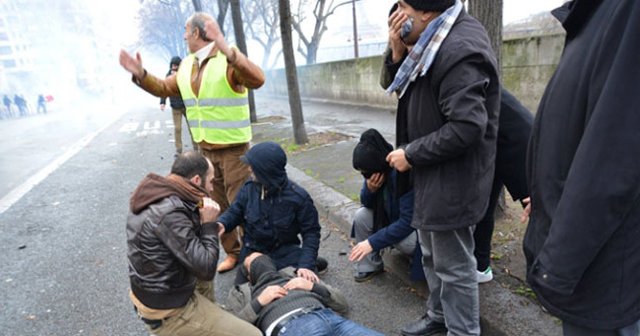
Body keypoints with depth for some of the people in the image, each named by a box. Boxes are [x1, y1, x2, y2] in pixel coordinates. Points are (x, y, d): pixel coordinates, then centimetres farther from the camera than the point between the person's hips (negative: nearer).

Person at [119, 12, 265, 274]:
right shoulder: (186, 66, 9)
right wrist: (140, 75, 3)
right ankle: (233, 252, 30)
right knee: (217, 205, 14)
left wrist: (228, 51, -44)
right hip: (205, 149, 8)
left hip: (233, 149, -7)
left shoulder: (228, 61, -14)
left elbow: (257, 80, -32)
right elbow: (164, 88, 20)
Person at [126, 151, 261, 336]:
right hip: (169, 312, -9)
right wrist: (209, 223, -18)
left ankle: (211, 314, 36)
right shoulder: (170, 214, -29)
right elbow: (206, 270, -26)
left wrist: (200, 218, -6)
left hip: (149, 292, 9)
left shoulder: (152, 194, -2)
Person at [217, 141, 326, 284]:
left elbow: (311, 232, -13)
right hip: (254, 252, 4)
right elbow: (234, 212, 1)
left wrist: (306, 264, -24)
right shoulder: (249, 189, -11)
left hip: (285, 252, -3)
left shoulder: (298, 197, -19)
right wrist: (221, 224, -23)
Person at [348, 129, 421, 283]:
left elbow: (408, 222, -35)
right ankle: (370, 265, 1)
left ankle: (417, 257, 3)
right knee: (361, 216, -14)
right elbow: (366, 204, -5)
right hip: (393, 217, 6)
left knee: (402, 241, -33)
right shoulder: (375, 170, -13)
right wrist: (369, 189, -28)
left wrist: (373, 242, -34)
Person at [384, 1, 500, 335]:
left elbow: (466, 127, -29)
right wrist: (396, 52, -1)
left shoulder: (459, 49, -21)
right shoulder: (439, 41, 11)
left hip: (453, 179, -10)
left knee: (454, 265, 7)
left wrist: (410, 154, -18)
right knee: (432, 256, 24)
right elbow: (400, 90, 15)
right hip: (435, 175, 10)